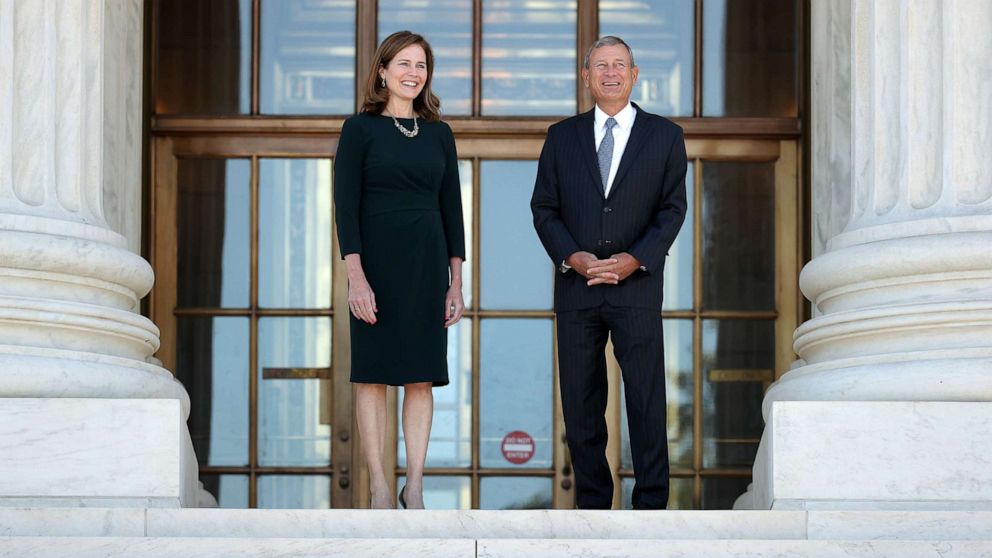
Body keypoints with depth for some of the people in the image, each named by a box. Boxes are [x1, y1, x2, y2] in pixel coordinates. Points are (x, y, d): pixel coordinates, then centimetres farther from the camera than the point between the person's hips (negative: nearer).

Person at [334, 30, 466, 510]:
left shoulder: (438, 134, 10)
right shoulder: (360, 129, -1)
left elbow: (451, 207, 11)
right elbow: (345, 205, -6)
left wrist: (456, 282, 6)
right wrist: (355, 276, -15)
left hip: (427, 263, 4)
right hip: (376, 262, -3)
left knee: (422, 377, 3)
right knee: (373, 375, 0)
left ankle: (415, 487, 8)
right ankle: (379, 488, 4)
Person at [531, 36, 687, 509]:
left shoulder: (664, 136, 6)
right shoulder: (562, 136, 10)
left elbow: (672, 209, 1)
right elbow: (544, 208, 7)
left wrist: (635, 260, -13)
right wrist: (571, 257, -10)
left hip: (637, 283, -2)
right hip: (576, 286, 2)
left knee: (647, 399, -3)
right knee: (580, 403, 4)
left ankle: (651, 505, 3)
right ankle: (592, 504, 13)